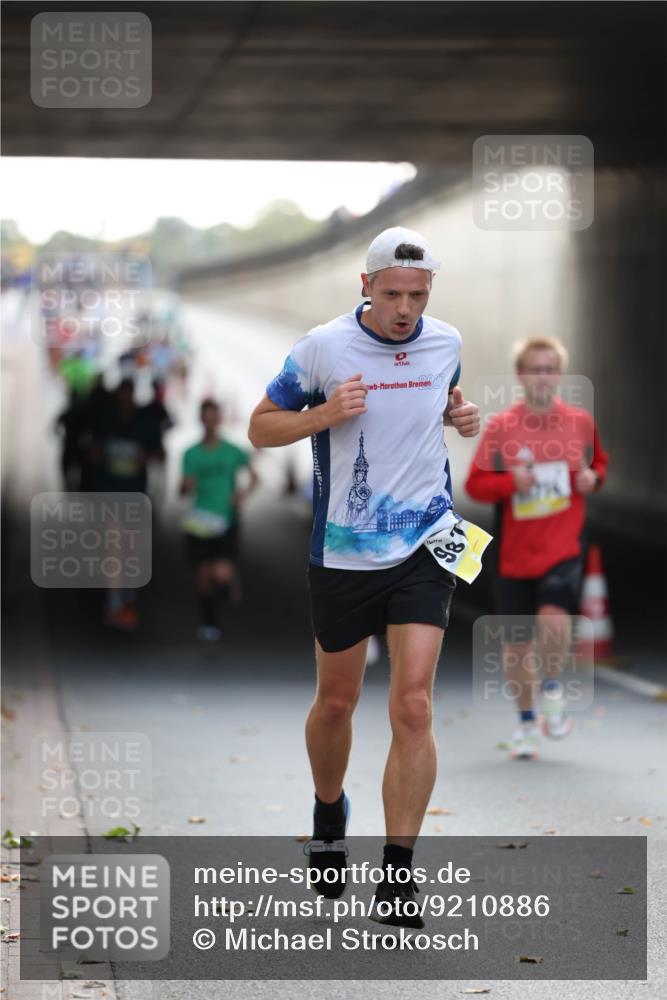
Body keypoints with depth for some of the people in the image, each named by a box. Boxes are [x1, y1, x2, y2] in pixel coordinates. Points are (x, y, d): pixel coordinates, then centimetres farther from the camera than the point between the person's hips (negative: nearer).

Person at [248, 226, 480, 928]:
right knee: (336, 702, 13)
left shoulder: (446, 343, 2)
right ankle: (329, 812, 44)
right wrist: (325, 414, -18)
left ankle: (396, 875, -8)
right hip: (343, 552, -1)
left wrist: (460, 416, 1)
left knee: (413, 705, -12)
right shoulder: (322, 348, -8)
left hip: (424, 550, 1)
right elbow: (261, 426, 0)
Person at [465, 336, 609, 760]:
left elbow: (599, 462, 20)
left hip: (564, 546, -1)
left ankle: (553, 687, 6)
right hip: (516, 550, 1)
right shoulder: (501, 427, -1)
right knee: (517, 642, 6)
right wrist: (511, 481, -18)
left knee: (553, 618, -25)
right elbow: (475, 484, 0)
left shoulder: (580, 422, 2)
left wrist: (593, 478, -3)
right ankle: (527, 722, 28)